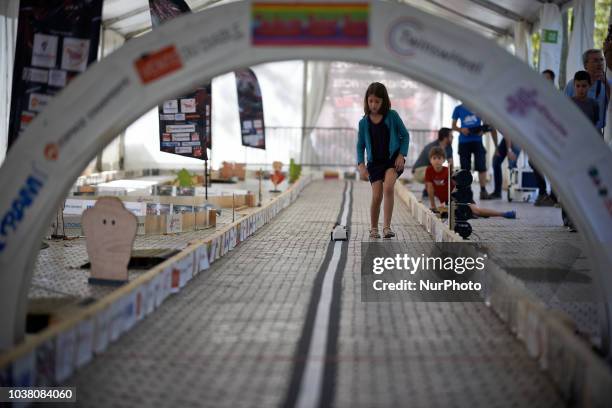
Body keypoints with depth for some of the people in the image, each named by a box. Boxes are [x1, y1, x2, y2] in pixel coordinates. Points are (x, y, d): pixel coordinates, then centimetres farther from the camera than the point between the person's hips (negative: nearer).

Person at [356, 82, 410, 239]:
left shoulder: (392, 116, -4)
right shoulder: (364, 122, 0)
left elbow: (405, 135, 3)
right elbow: (360, 145, 7)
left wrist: (401, 155, -7)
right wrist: (361, 164, -4)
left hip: (393, 158, -2)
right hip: (375, 162, 2)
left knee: (388, 187, -25)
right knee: (376, 196, -4)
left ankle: (387, 226, -21)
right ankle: (373, 228, 17)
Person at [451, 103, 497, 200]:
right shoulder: (458, 109, 5)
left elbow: (486, 124, 9)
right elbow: (453, 126, 10)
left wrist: (483, 131, -13)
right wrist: (461, 130, -11)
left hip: (477, 140, -1)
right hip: (464, 142, 1)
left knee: (481, 166, -6)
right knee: (465, 168, 4)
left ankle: (483, 191, -2)